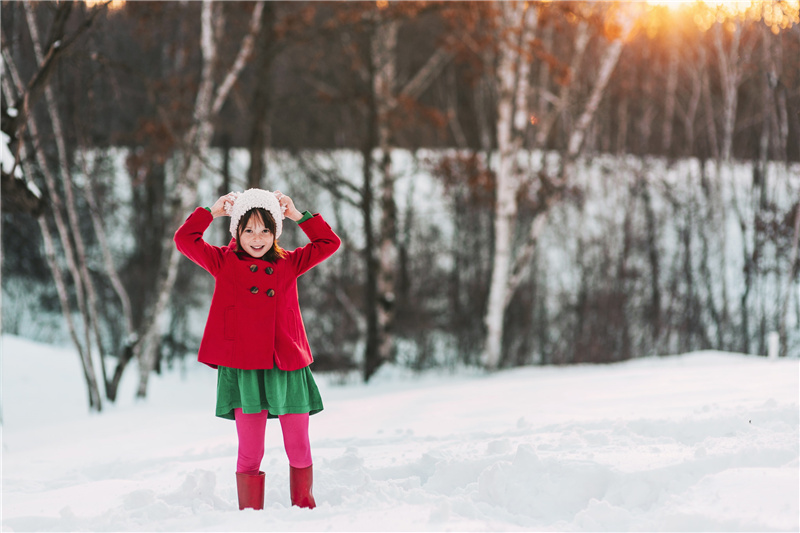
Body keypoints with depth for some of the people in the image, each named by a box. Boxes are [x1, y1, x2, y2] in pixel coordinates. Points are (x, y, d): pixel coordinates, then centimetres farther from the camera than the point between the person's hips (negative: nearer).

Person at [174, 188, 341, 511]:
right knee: (250, 452, -1)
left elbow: (329, 243, 14)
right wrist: (211, 212, 1)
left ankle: (304, 506, 21)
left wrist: (298, 216, 8)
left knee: (299, 448, 6)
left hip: (288, 366, 2)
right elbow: (184, 239, 2)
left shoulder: (288, 263, 13)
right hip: (244, 368, -2)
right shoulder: (224, 262, 8)